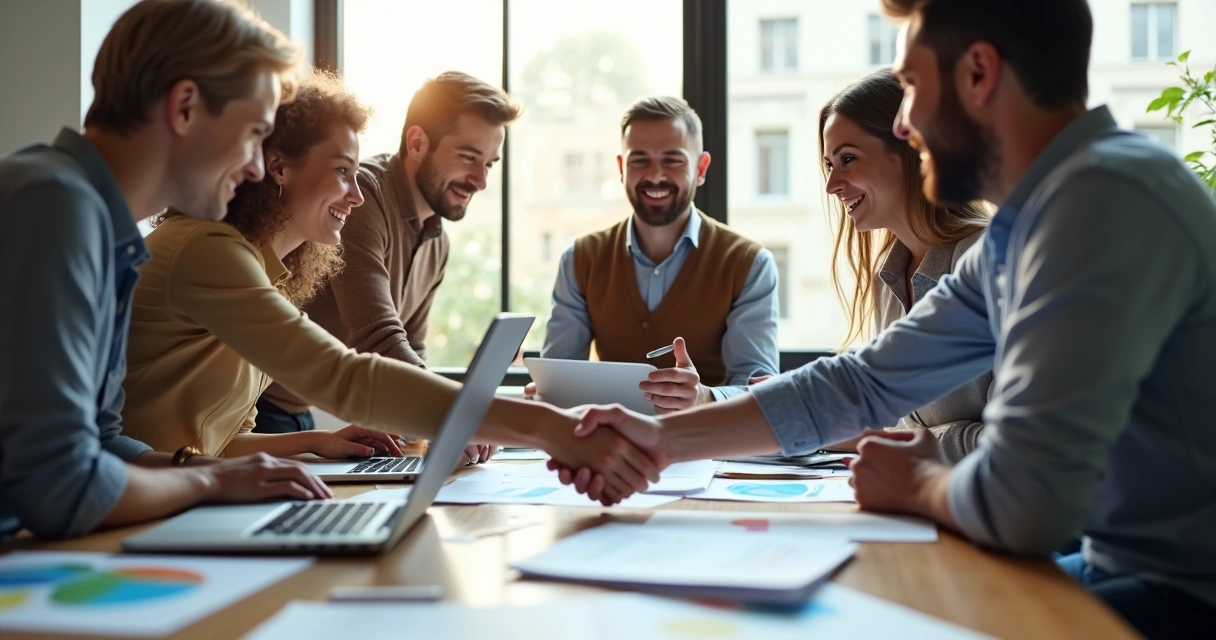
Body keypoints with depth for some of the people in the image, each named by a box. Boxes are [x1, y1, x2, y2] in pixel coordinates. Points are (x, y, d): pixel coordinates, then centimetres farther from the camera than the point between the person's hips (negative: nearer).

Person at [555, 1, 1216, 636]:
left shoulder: (1109, 198, -25)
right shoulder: (1017, 235, 8)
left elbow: (1023, 501, -31)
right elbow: (861, 384, 11)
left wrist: (918, 484, -8)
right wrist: (665, 438, 5)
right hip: (1121, 568, 8)